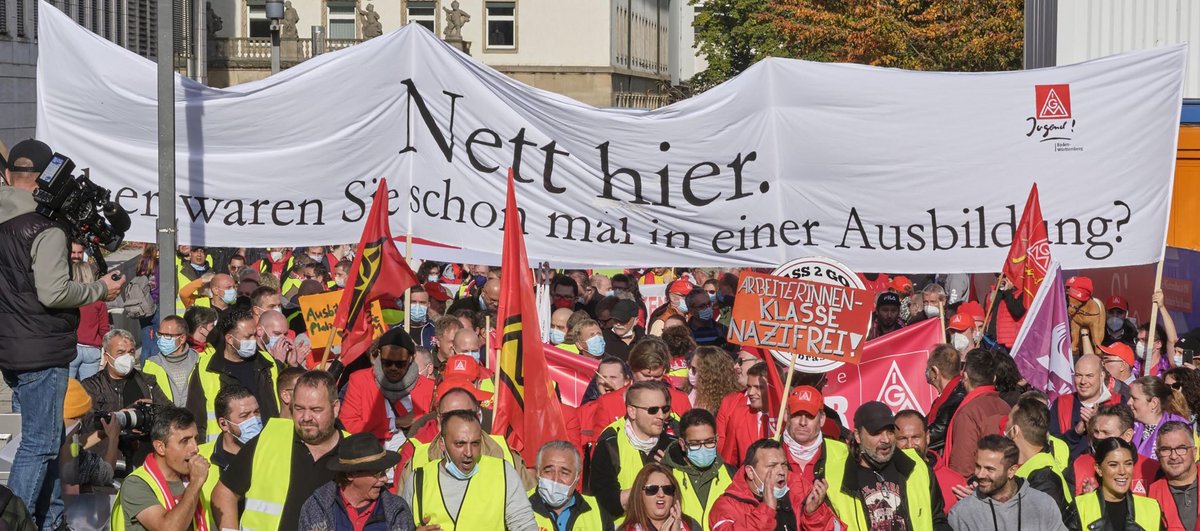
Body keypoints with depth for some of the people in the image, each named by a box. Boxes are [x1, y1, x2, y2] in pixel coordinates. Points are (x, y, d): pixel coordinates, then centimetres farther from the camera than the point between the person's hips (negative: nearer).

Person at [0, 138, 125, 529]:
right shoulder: (47, 230, -18)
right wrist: (101, 290, -9)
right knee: (39, 444, -4)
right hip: (41, 352, -9)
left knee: (48, 438, 20)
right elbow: (53, 292, -23)